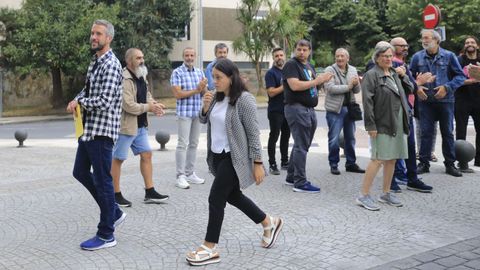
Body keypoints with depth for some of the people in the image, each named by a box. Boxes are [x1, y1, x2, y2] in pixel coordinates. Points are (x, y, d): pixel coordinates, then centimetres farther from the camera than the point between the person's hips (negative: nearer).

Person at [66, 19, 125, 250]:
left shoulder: (111, 65, -16)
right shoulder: (94, 61, 13)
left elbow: (104, 101, -24)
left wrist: (79, 101, -8)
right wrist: (77, 100, 3)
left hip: (102, 130, -10)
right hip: (88, 127, 10)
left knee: (102, 180, -3)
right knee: (81, 172, 17)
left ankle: (106, 235, 8)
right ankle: (114, 213, 29)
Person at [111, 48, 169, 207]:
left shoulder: (141, 76, 7)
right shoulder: (124, 79, -22)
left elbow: (146, 94, 21)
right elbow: (129, 106, -26)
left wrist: (153, 103, -1)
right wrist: (149, 107, -14)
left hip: (140, 125, 9)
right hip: (125, 125, -9)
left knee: (146, 155, 10)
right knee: (118, 159, 4)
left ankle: (150, 193, 17)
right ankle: (116, 195, 15)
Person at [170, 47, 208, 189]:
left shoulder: (199, 72, 11)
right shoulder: (177, 72, -6)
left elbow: (204, 93, 9)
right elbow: (177, 94, -14)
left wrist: (204, 87, -13)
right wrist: (196, 90, -12)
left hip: (198, 113, 6)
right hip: (184, 113, -6)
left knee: (194, 144, 10)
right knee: (183, 144, -6)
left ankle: (190, 173, 19)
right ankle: (180, 176, -2)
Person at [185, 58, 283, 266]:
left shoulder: (244, 99, -17)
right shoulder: (217, 97, 5)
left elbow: (253, 133, -17)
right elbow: (204, 120, 15)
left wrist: (258, 163, -18)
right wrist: (206, 107, -7)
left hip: (234, 158, -9)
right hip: (218, 156, 9)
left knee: (216, 199, -8)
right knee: (233, 196, 18)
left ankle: (210, 249, 4)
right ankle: (269, 223, 35)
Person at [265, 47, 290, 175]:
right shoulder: (271, 73, -8)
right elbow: (271, 92, -17)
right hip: (275, 111, -7)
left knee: (286, 136, 13)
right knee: (274, 137, -1)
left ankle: (285, 162, 24)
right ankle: (272, 164, 5)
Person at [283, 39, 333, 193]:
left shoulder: (309, 66, 18)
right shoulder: (291, 64, -9)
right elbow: (294, 85, -21)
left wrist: (322, 80, 5)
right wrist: (316, 81, -16)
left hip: (309, 109, 9)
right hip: (296, 108, -9)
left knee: (302, 145, 14)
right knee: (301, 146, -8)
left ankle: (291, 177, 24)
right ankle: (300, 183, -4)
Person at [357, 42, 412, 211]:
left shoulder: (395, 74, 15)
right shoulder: (371, 75, -8)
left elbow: (410, 89, 23)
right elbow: (367, 102, -14)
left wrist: (403, 76, 7)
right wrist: (371, 125, -19)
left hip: (398, 123, 8)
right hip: (382, 124, -7)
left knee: (392, 159, 11)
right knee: (378, 159, -10)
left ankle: (386, 193, 22)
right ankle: (364, 195, -2)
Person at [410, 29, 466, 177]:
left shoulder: (449, 56, -2)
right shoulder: (417, 57, 2)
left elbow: (460, 76, -1)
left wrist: (447, 88, -13)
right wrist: (416, 87, -7)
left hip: (445, 100, -1)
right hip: (425, 100, 1)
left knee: (447, 132, 7)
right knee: (426, 132, 4)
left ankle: (450, 164, 17)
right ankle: (424, 163, 13)